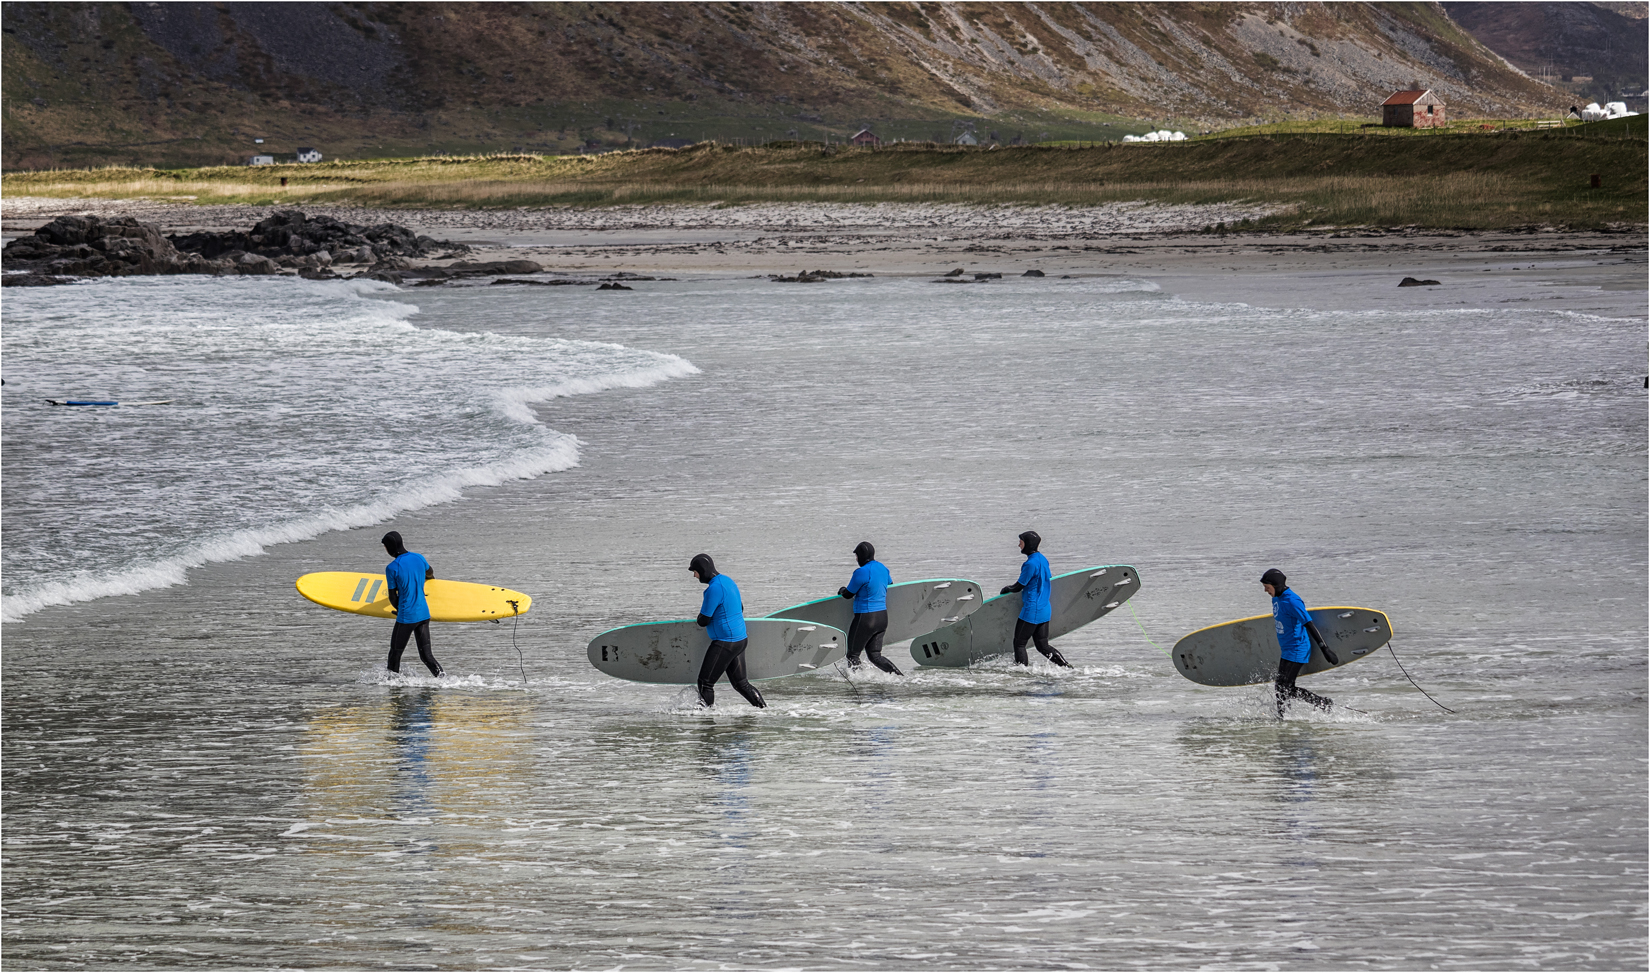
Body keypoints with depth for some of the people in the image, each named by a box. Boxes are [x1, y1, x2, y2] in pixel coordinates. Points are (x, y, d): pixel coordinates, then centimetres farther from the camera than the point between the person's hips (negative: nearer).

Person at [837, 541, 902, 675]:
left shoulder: (862, 572, -17)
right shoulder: (882, 568, 8)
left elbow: (848, 594, -8)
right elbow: (890, 584, 28)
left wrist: (841, 590, 16)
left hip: (866, 618, -8)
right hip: (883, 617, 8)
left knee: (853, 655, 4)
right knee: (875, 655, 13)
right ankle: (899, 675, -1)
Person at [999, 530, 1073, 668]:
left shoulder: (1031, 564, -18)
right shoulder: (1043, 560, 10)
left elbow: (1019, 586, -14)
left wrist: (1007, 589, 8)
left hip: (1031, 610, -9)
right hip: (1045, 610, 9)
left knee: (1019, 643, 1)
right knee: (1043, 646, 12)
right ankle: (1069, 667, 4)